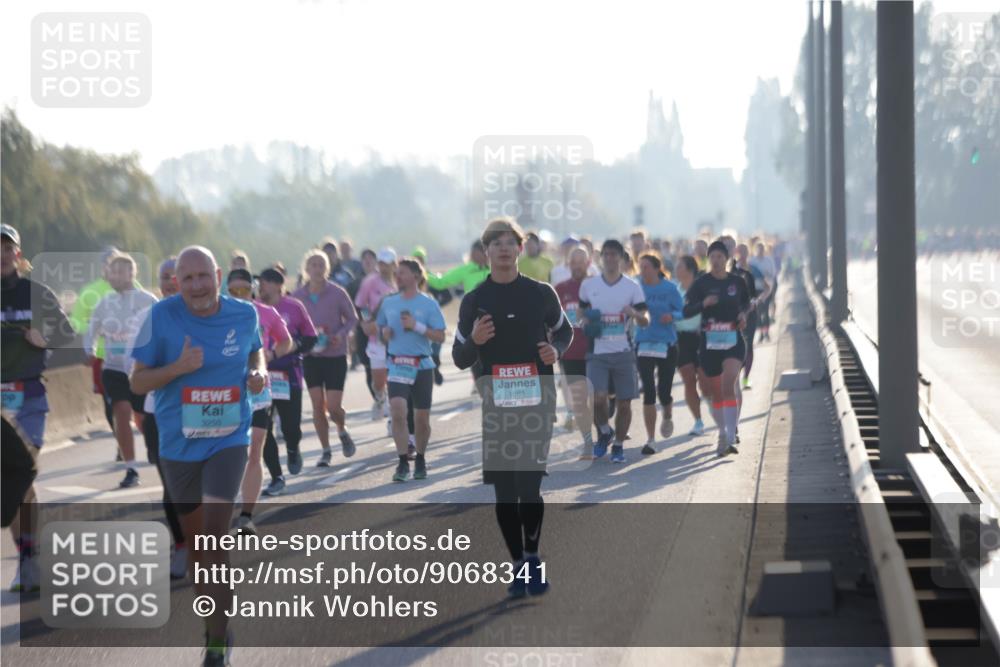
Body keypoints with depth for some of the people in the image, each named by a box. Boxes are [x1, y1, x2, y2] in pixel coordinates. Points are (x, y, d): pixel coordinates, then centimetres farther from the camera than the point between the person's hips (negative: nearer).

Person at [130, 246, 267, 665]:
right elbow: (137, 382, -5)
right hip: (179, 444, 1)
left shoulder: (244, 314, -4)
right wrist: (177, 368, -22)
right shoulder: (162, 316, -10)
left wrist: (259, 372, -3)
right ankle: (216, 622, 35)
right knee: (195, 540, 13)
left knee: (215, 537, -14)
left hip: (229, 440, -1)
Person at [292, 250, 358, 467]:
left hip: (335, 355, -2)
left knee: (333, 406, -5)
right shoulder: (298, 296, -2)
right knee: (317, 404, 0)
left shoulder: (338, 293, -8)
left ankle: (342, 431, 29)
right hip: (310, 356, 2)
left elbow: (352, 318, 2)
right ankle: (326, 451, 12)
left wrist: (342, 334, -16)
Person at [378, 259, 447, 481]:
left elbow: (440, 336, -5)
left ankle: (420, 461, 27)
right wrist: (384, 332, -2)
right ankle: (403, 463, -13)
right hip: (397, 365, 1)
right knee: (397, 411, -18)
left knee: (421, 418, 6)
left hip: (422, 365, -1)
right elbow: (380, 327, 21)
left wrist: (417, 326, -17)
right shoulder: (388, 302, 8)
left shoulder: (428, 304, -2)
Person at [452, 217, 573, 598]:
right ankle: (520, 566, 12)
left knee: (529, 484, -10)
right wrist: (474, 341, -14)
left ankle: (532, 557, 6)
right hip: (494, 402, 1)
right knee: (504, 490, 3)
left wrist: (556, 350, -3)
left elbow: (565, 331, 20)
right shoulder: (473, 301, 5)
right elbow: (460, 359, 8)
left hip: (536, 399, -1)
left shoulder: (541, 294, 5)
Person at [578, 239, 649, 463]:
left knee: (624, 402, 2)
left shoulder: (632, 286, 1)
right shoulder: (588, 285, 5)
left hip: (623, 351, 0)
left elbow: (645, 321, 1)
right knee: (597, 398, -15)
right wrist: (585, 320, -3)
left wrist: (635, 314, -21)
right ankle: (604, 432, 14)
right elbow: (581, 310, 20)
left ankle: (618, 445, 19)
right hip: (597, 352, 0)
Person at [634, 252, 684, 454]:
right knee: (648, 393, -4)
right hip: (644, 344, 1)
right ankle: (650, 439, 4)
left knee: (664, 392, 0)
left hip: (667, 345, -1)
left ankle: (667, 417, 38)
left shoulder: (670, 289, -3)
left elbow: (683, 312, 0)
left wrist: (672, 316, -20)